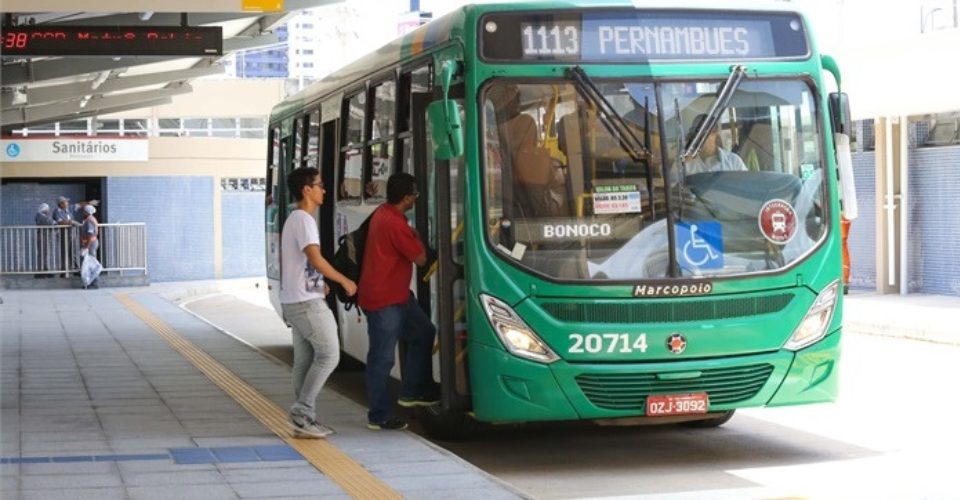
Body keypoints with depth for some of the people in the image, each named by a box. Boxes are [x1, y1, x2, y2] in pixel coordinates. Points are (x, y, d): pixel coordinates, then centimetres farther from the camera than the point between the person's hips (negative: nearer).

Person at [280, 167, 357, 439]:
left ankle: (304, 419, 9)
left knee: (305, 360, 9)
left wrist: (318, 284, 25)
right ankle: (302, 411, -7)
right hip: (307, 302, -10)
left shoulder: (293, 219, 18)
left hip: (293, 301, 10)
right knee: (328, 354, -8)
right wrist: (345, 281, -13)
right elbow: (315, 260, -23)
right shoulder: (304, 219, -14)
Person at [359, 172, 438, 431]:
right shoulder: (395, 224, -24)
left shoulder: (383, 213, 8)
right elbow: (420, 258, -14)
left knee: (423, 333, 19)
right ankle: (379, 416, 3)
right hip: (383, 300, -11)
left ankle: (412, 392, 26)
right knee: (382, 358, -3)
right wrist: (416, 237, 3)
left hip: (397, 295, 11)